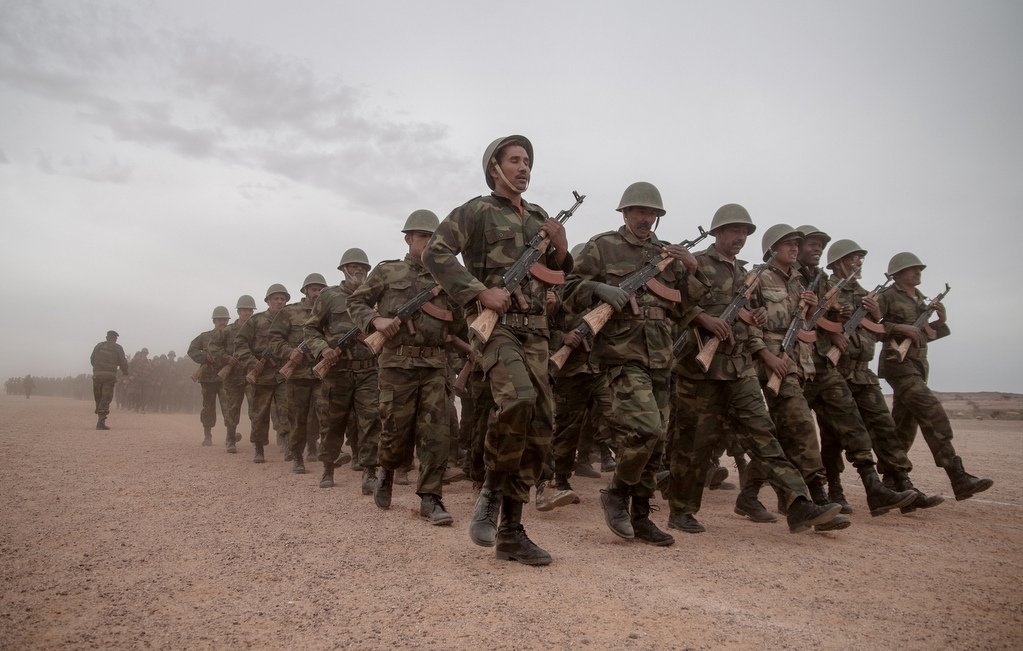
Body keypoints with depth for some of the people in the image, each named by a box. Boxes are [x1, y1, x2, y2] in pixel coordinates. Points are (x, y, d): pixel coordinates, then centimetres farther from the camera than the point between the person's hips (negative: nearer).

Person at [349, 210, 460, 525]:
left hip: (435, 365, 2)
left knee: (436, 432, -6)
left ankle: (430, 499, 1)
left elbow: (458, 322, 15)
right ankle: (387, 472, 34)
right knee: (396, 431, 3)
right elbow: (355, 303, 10)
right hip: (397, 363, -2)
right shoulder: (387, 271, 9)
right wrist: (376, 320, -8)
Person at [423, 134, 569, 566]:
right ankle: (493, 487, -4)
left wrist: (561, 248, 1)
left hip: (535, 329, 6)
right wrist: (480, 292, -17)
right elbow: (435, 254, -8)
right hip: (493, 323, -6)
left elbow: (558, 276, 22)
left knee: (541, 425, -1)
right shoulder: (475, 211, 3)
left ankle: (511, 531, 8)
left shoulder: (539, 217, 21)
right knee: (518, 400, -31)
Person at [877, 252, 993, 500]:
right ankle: (958, 478, -22)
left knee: (904, 424, 9)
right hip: (898, 363, -9)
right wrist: (900, 328, -21)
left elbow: (925, 334, 25)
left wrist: (941, 321, 8)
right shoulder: (887, 297, -5)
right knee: (933, 413, -19)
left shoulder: (920, 299, 20)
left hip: (918, 365, 9)